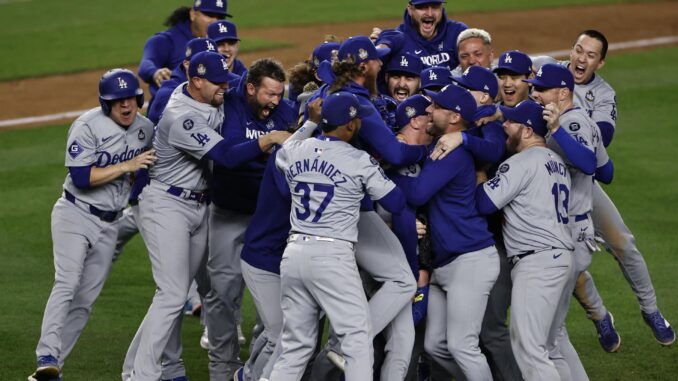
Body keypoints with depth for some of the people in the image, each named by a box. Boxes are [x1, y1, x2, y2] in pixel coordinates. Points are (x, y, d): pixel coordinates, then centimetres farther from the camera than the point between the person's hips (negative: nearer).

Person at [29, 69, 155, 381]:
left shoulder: (146, 128, 4)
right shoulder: (88, 126, -14)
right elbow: (81, 177, -22)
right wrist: (126, 166, -23)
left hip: (110, 224, 6)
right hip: (75, 215, -6)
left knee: (86, 299, 3)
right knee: (67, 284, -21)